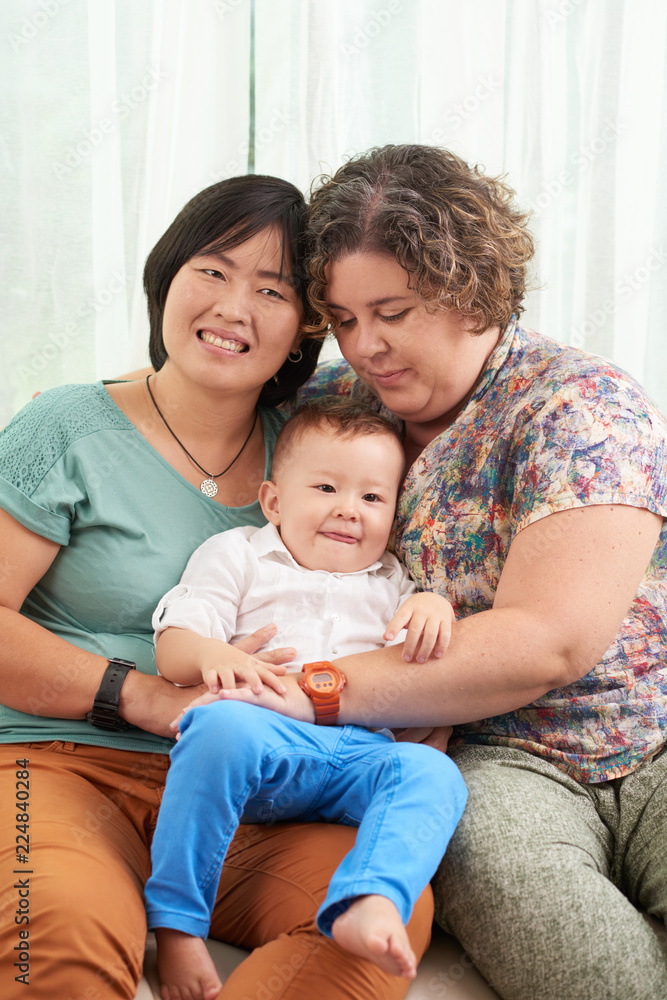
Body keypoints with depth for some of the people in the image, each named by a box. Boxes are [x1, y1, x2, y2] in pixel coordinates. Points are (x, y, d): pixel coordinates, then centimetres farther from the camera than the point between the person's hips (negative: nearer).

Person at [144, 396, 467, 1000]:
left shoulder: (389, 579, 28)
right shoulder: (237, 554, 17)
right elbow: (172, 647, 6)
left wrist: (435, 607, 1)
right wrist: (212, 657, -19)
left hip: (360, 752, 3)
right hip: (264, 733, -3)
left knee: (432, 772, -27)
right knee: (221, 725, -37)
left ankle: (372, 904, -50)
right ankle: (177, 924, -26)